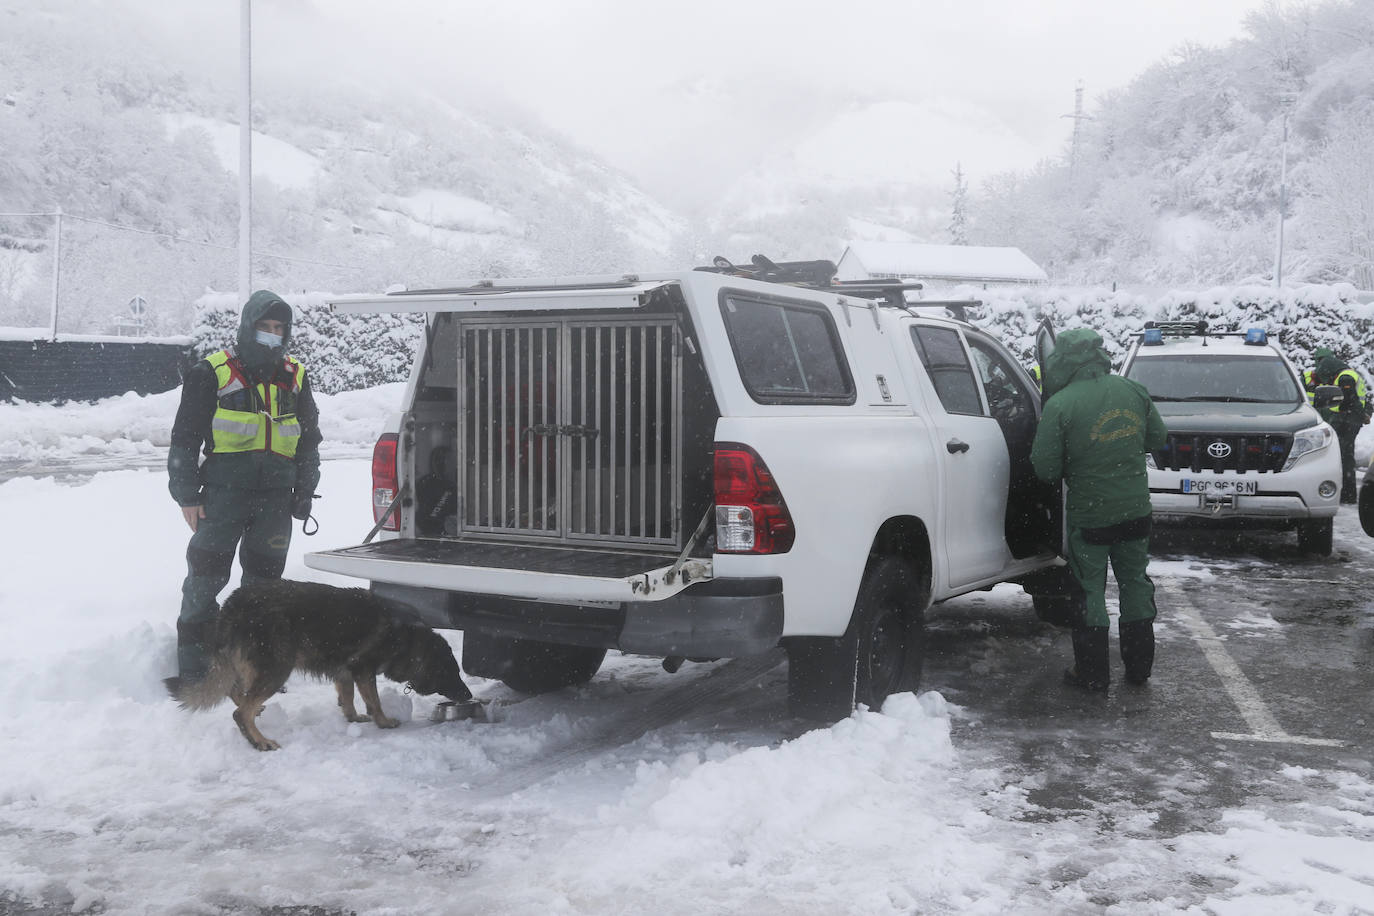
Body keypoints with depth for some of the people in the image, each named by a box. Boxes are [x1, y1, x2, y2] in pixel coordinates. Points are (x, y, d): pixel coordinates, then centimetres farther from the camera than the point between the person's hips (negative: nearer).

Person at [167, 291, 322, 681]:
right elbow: (185, 437, 0)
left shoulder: (295, 378, 14)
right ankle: (192, 670, 10)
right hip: (224, 491, -3)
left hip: (276, 497, 4)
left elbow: (309, 442, 20)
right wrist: (187, 495, -4)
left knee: (265, 579, 9)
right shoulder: (212, 373, 1)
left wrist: (303, 495, 15)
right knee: (206, 576, 0)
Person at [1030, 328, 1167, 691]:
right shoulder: (1134, 391, 0)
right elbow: (1157, 437, 13)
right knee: (1135, 583, 17)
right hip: (1136, 509, 5)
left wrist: (1067, 471, 8)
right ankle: (1139, 664, 27)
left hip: (1090, 515, -5)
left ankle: (1093, 672, 13)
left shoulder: (1060, 405, -17)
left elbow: (1045, 467, -14)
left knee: (1089, 590, 7)